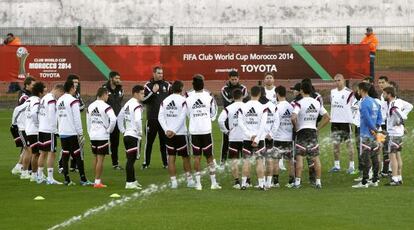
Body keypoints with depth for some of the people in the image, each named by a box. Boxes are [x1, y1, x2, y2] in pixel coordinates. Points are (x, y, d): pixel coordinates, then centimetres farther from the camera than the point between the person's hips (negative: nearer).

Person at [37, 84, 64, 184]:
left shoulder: (44, 98, 14)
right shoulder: (52, 100, -14)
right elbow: (52, 117, -18)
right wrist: (55, 129, -10)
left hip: (41, 129, 9)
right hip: (50, 130, -9)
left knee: (43, 153, 15)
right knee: (51, 153, -7)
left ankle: (39, 176, 20)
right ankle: (50, 178, -9)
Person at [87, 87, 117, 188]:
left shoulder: (90, 106, 8)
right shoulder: (106, 107, -13)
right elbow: (113, 120, -25)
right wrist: (109, 130, -9)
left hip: (93, 136, 6)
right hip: (102, 136, -6)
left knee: (96, 158, 17)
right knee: (100, 159, -2)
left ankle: (97, 179, 23)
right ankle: (97, 182, -1)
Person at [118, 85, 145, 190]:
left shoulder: (127, 104, 14)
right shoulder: (137, 106, -14)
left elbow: (119, 118, 21)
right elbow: (138, 120, -28)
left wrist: (123, 130, 22)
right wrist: (140, 132, -15)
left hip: (127, 135, 9)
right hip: (134, 136, -9)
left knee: (130, 159, 15)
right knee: (131, 159, -5)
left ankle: (132, 180, 23)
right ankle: (130, 183, -4)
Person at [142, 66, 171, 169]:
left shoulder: (167, 85, 7)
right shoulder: (148, 86, 1)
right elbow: (143, 100, -7)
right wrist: (153, 92, -18)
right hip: (152, 118, -1)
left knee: (164, 141, 5)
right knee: (149, 141, 2)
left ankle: (166, 162, 10)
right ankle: (146, 163, 9)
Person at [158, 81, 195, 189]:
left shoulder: (165, 101, 5)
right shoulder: (183, 100, -9)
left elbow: (160, 117, -1)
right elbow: (182, 118, -15)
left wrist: (167, 130, -6)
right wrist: (174, 131, -13)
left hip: (168, 133, 3)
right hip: (181, 133, -3)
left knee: (171, 157, 6)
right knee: (185, 157, 9)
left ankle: (173, 181, 3)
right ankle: (189, 180, 14)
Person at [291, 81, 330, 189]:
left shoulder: (299, 103, -12)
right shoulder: (317, 103, 6)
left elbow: (293, 118, -24)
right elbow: (327, 117, 9)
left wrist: (296, 127, -6)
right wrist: (318, 128, 11)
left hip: (302, 131, -4)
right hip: (313, 131, 4)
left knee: (299, 157, 0)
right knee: (315, 157, 7)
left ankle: (297, 182, -3)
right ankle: (318, 181, 6)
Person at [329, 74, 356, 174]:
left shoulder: (349, 93, -7)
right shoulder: (333, 92, 11)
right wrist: (331, 117, 16)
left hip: (346, 121, -6)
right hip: (335, 121, 6)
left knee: (349, 143, -2)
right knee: (335, 143, 7)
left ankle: (351, 166, 1)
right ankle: (336, 165, 14)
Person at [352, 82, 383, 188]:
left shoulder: (364, 103, -14)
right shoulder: (375, 102, 13)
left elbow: (368, 119, -19)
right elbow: (380, 118, 14)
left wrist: (375, 130, -11)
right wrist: (376, 128, 3)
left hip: (366, 134, -8)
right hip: (374, 135, 8)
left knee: (365, 158, -7)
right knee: (374, 157, 11)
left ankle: (364, 182, -7)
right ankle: (375, 180, 15)